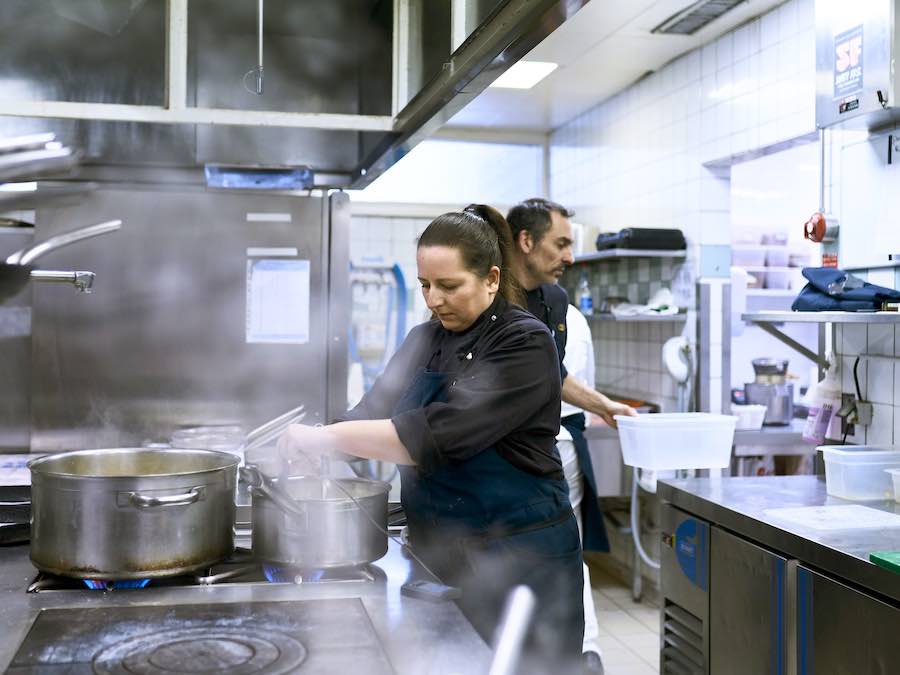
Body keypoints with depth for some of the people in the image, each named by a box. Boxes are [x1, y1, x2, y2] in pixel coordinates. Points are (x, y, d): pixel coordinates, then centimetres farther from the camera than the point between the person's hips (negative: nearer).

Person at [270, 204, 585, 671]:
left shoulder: (525, 343, -16)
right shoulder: (423, 341, 8)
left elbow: (439, 434, -26)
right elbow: (375, 412, 6)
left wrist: (329, 437, -25)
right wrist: (312, 447, -13)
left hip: (519, 559, -6)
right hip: (439, 554, 6)